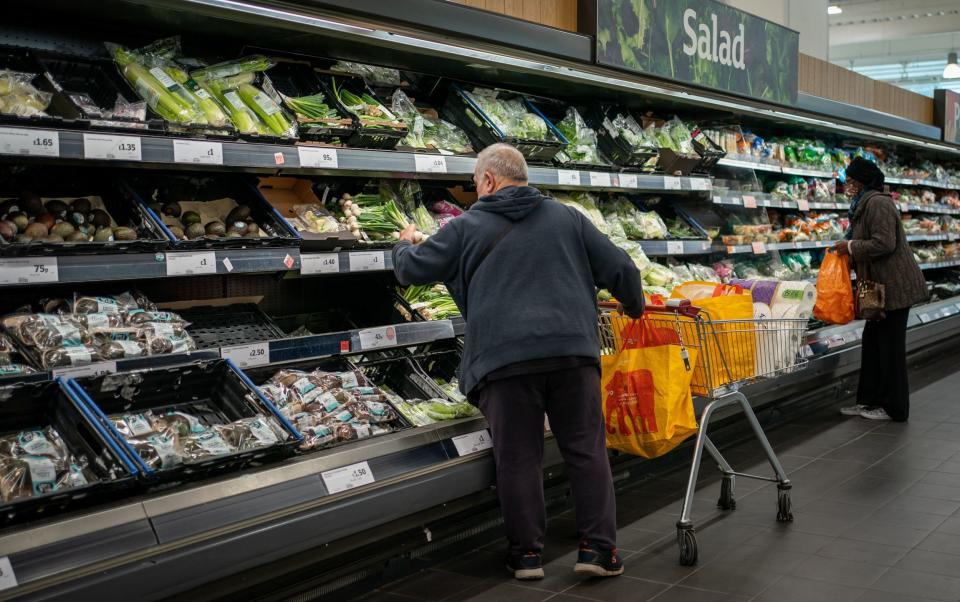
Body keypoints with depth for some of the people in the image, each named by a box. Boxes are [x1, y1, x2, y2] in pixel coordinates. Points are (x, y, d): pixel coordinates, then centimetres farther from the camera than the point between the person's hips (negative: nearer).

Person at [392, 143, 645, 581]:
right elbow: (620, 268, 14)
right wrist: (634, 306, 34)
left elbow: (411, 270, 16)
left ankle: (526, 553, 13)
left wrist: (405, 244, 38)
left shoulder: (466, 228, 10)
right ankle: (598, 549, 9)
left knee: (518, 460, 7)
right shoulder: (567, 217, 16)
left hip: (505, 359, -1)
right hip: (573, 350, 2)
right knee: (587, 451, 9)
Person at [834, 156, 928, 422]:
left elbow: (884, 243, -25)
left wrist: (851, 247, -15)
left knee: (890, 347, -2)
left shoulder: (877, 203, -17)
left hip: (895, 287, -10)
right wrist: (847, 248, 11)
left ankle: (894, 408, 7)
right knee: (872, 342, 13)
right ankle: (870, 401, 21)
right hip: (883, 286, 10)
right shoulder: (865, 204, 16)